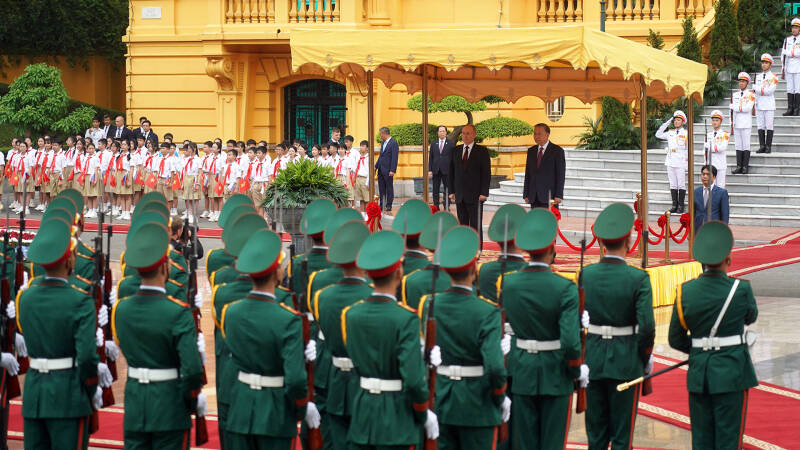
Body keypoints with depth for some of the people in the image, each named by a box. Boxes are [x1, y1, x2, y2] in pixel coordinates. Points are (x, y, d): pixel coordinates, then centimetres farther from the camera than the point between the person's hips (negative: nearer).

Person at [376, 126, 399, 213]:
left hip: (388, 170, -8)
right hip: (381, 169, 8)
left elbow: (394, 158, -15)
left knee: (389, 189, 0)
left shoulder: (393, 143, -11)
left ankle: (388, 206, 4)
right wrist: (376, 166, 16)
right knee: (381, 189, 9)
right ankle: (382, 206, 14)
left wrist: (392, 170, -19)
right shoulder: (383, 142, 15)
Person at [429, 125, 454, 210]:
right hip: (436, 171, 3)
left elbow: (454, 158, 2)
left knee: (447, 190, 0)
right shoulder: (433, 144, 11)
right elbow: (430, 158, 10)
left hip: (447, 171, -3)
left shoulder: (451, 144, 3)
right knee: (435, 191, 4)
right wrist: (430, 170, 1)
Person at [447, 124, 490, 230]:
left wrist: (484, 193, -11)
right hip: (459, 196, 4)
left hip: (475, 196, -4)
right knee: (462, 225, 6)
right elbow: (451, 172, 15)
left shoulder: (482, 151, 0)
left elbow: (486, 173, -4)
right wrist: (452, 191, 7)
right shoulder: (456, 151, 12)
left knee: (475, 225, -6)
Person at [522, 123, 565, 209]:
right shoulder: (531, 151, 14)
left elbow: (560, 175, -5)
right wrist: (526, 195, 8)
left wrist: (558, 196, -12)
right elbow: (528, 174, 15)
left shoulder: (557, 151, -1)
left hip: (549, 196, -5)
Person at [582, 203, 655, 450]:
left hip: (592, 361, 3)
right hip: (626, 363, -3)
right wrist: (645, 361, 1)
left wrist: (581, 355, 12)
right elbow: (647, 327, -14)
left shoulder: (585, 275, -3)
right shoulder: (638, 278, -12)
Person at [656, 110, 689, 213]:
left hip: (681, 162, -5)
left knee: (681, 184, -2)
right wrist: (667, 123, 10)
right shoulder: (670, 133, 14)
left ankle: (681, 206, 2)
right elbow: (658, 135, 13)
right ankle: (674, 205, 11)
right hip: (670, 162, 5)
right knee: (672, 184, 6)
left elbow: (689, 149, 0)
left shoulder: (686, 133, 0)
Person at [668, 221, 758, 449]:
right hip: (731, 372, -3)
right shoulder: (740, 289, -13)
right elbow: (751, 316, 10)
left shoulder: (686, 291, -4)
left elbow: (676, 340, 3)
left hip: (699, 372, 3)